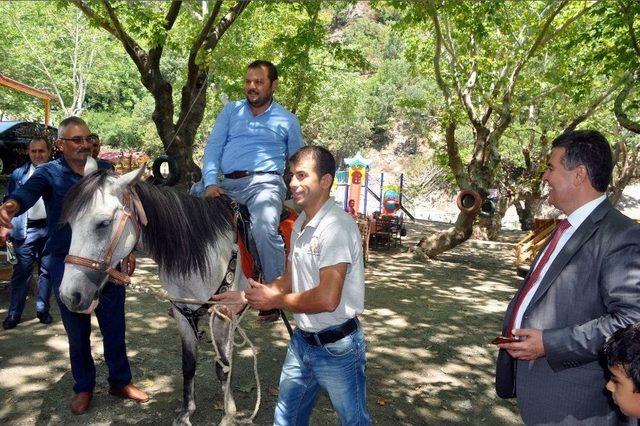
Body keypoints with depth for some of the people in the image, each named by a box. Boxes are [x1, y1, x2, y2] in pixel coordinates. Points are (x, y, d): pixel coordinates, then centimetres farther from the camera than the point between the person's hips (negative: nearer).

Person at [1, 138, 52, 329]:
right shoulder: (18, 174, 6)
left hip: (50, 229, 0)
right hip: (26, 229, 0)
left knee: (46, 270, 9)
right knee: (22, 271, 1)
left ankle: (42, 309, 20)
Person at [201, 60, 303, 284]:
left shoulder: (288, 120, 15)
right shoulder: (231, 110, 20)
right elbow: (213, 147, 10)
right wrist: (211, 183, -6)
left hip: (265, 182, -3)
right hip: (227, 185, 4)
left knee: (264, 230, -33)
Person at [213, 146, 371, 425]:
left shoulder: (336, 226, -24)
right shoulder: (300, 224, 6)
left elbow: (327, 299, -30)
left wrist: (274, 300, -17)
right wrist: (245, 297, 3)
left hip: (336, 346, -8)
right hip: (302, 341, 9)